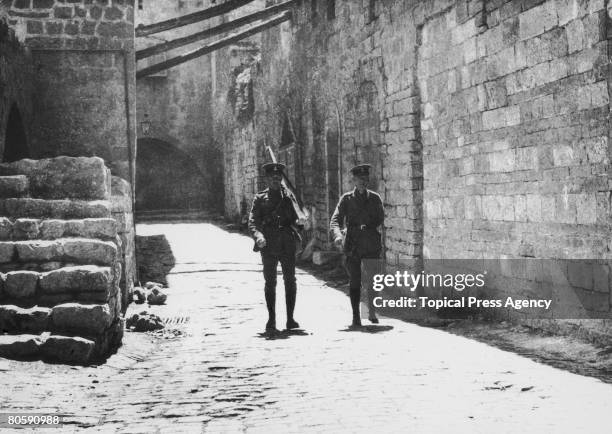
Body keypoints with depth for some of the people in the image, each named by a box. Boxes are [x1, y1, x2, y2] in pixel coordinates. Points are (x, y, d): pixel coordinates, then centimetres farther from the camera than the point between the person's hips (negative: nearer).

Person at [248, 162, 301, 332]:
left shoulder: (289, 196, 12)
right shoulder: (260, 198, 8)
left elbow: (296, 218, 12)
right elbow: (252, 222, -1)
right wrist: (258, 235, -19)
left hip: (287, 244, 1)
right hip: (268, 246, -1)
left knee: (290, 281, -2)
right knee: (270, 282, 1)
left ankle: (290, 319, 3)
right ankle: (271, 320, 6)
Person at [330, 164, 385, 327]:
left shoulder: (375, 198, 10)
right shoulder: (346, 199, 4)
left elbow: (381, 219, 11)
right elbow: (336, 220, -6)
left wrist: (367, 226, -6)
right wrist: (337, 235, -25)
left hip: (372, 245, 1)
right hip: (353, 246, -1)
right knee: (355, 281, -1)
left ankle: (372, 312, 19)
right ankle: (355, 316, 6)